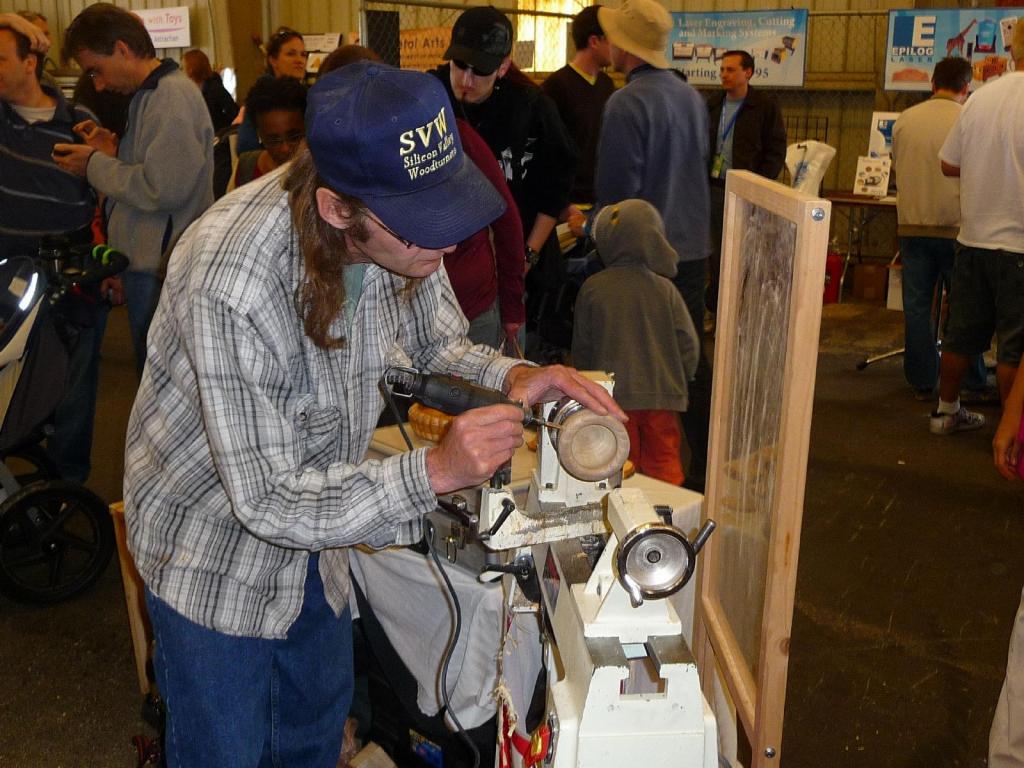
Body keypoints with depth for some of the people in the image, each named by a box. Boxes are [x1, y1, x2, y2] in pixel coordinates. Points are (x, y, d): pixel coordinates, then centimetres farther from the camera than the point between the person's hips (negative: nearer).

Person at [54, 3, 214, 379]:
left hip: (159, 272, -10)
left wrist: (96, 165, -10)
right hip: (149, 263, 10)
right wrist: (114, 152, 4)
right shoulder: (153, 93, 15)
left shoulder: (172, 98, -16)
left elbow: (163, 189, -22)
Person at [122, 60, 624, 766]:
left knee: (321, 711, 25)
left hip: (311, 523, 6)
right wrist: (435, 471, -41)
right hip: (214, 543, -6)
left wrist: (513, 377, -23)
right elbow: (266, 501, -33)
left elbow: (436, 345, -2)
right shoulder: (230, 287, -39)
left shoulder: (402, 220, -19)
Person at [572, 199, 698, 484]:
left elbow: (582, 346, 1)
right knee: (664, 460, 11)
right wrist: (681, 379, 14)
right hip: (661, 394, 0)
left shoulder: (592, 288, -7)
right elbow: (688, 343, -4)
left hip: (612, 395, 0)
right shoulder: (664, 288, -7)